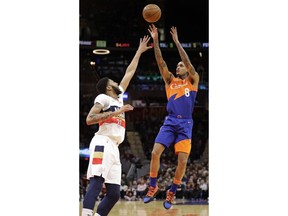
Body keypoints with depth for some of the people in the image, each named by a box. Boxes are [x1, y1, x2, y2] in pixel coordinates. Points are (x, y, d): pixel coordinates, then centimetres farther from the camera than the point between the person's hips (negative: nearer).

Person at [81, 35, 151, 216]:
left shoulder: (119, 97, 27)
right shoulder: (103, 98, 4)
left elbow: (129, 72, 35)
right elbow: (89, 119, -10)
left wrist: (139, 52, 38)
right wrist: (116, 112, -13)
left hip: (114, 148, 9)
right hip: (103, 144, -9)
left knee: (114, 193, 1)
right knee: (97, 182, -26)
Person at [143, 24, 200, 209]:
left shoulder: (193, 80, 9)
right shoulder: (170, 80, 16)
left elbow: (188, 62, -6)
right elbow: (161, 62, 5)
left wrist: (177, 41, -10)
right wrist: (155, 41, -5)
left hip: (185, 123, -2)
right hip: (170, 121, 2)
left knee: (182, 161, -9)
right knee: (155, 152, -13)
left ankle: (172, 192, 5)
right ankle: (153, 187, 1)